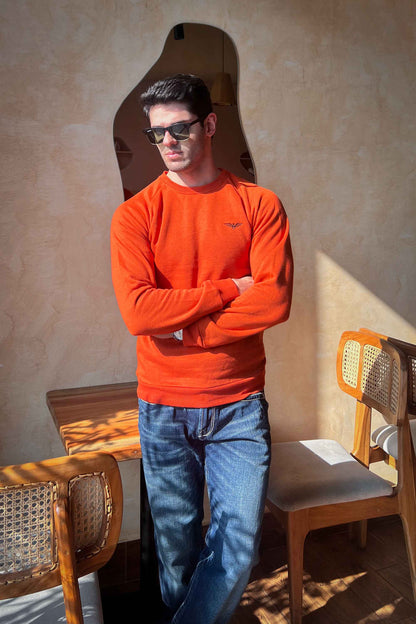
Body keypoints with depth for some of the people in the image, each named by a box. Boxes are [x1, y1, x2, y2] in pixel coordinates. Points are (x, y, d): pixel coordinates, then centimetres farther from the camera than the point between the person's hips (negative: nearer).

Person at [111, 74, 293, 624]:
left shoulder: (260, 205, 0)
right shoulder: (135, 215, -2)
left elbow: (275, 301, -13)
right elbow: (138, 311, -15)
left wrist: (181, 327, -14)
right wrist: (230, 289, -12)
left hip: (240, 404, 1)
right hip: (164, 408, 0)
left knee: (239, 547, 3)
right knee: (177, 547, 13)